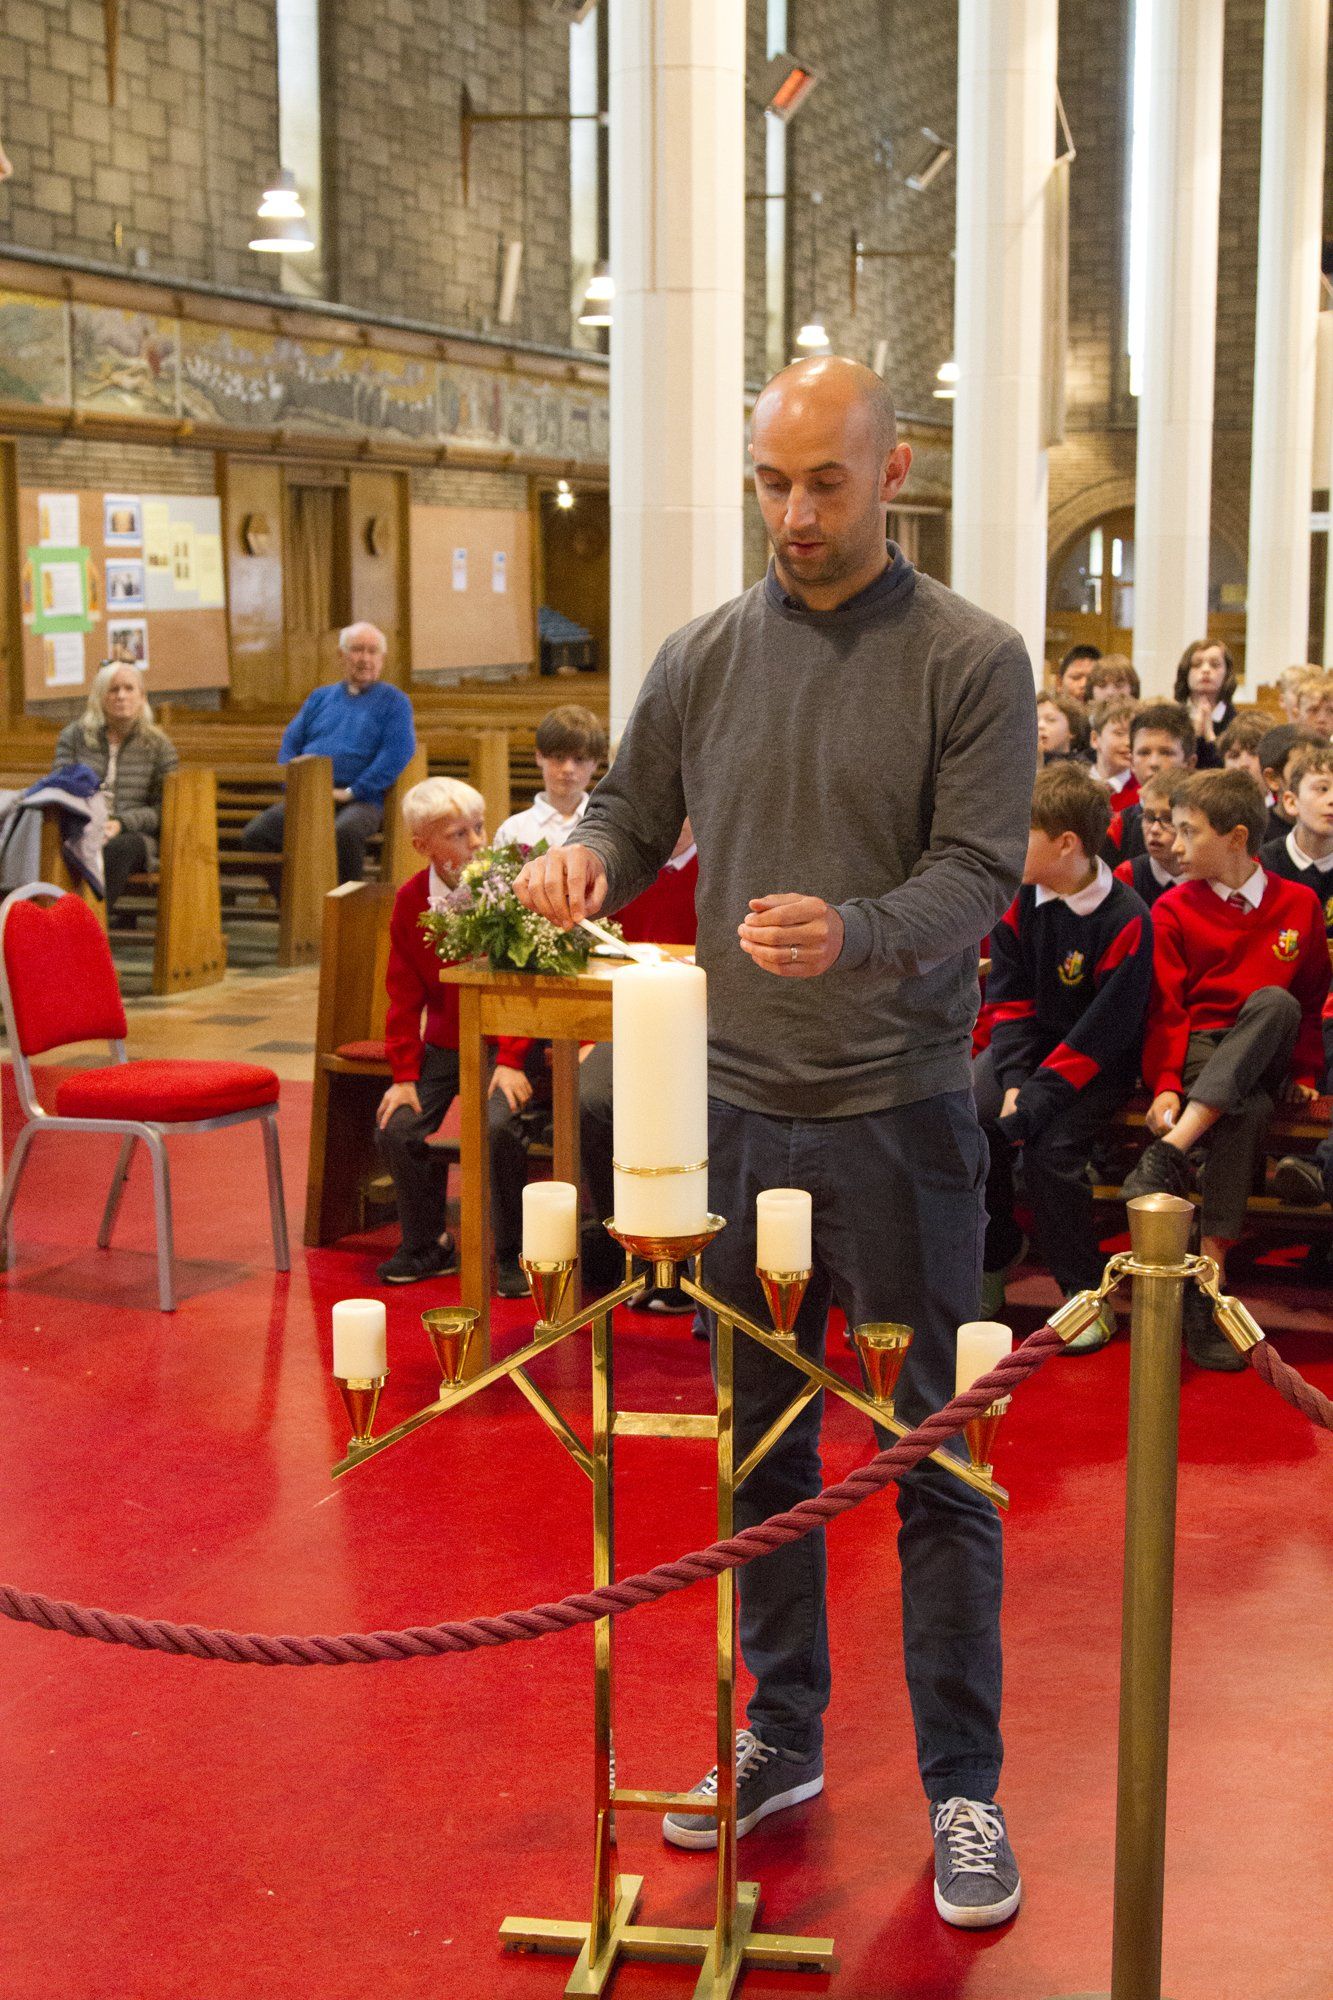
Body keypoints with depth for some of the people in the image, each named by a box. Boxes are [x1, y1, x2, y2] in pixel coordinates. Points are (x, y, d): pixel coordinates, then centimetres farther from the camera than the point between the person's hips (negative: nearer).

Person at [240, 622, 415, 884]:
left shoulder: (394, 702, 9)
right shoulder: (320, 697, 24)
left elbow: (397, 754, -6)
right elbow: (290, 743, 20)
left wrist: (351, 792, -12)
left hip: (360, 800, -5)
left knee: (344, 833, -40)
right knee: (254, 835, -19)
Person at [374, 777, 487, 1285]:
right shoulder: (411, 899, 0)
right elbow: (405, 995, 4)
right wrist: (405, 1073, -4)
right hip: (443, 1046, 4)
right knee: (398, 1127, -14)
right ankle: (425, 1245, 9)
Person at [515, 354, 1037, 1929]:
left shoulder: (970, 660, -5)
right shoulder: (702, 659, 7)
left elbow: (978, 874, -11)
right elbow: (635, 812, 14)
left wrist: (852, 932, -31)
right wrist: (585, 860, -10)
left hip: (899, 1108, -4)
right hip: (735, 1105, 4)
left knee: (932, 1450, 3)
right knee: (760, 1434, 14)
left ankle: (962, 1786, 17)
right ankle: (781, 1737, 30)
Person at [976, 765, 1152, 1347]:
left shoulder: (1125, 919, -18)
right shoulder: (1018, 899, -1)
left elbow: (1105, 1031, -20)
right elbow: (1008, 998, 0)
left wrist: (1034, 1097, -25)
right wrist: (1013, 1080, -15)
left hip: (1095, 1061, -5)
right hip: (1029, 1044, 5)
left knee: (1048, 1147, -27)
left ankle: (1086, 1292, -6)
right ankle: (995, 1258, 4)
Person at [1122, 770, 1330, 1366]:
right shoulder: (1174, 909, 6)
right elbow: (1164, 1008, 0)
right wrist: (1166, 1085, -14)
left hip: (1266, 1056, 1)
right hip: (1198, 1054, -1)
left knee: (1274, 1001, -36)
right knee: (1247, 1111, -36)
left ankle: (1168, 1155, -43)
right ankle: (1209, 1269, -42)